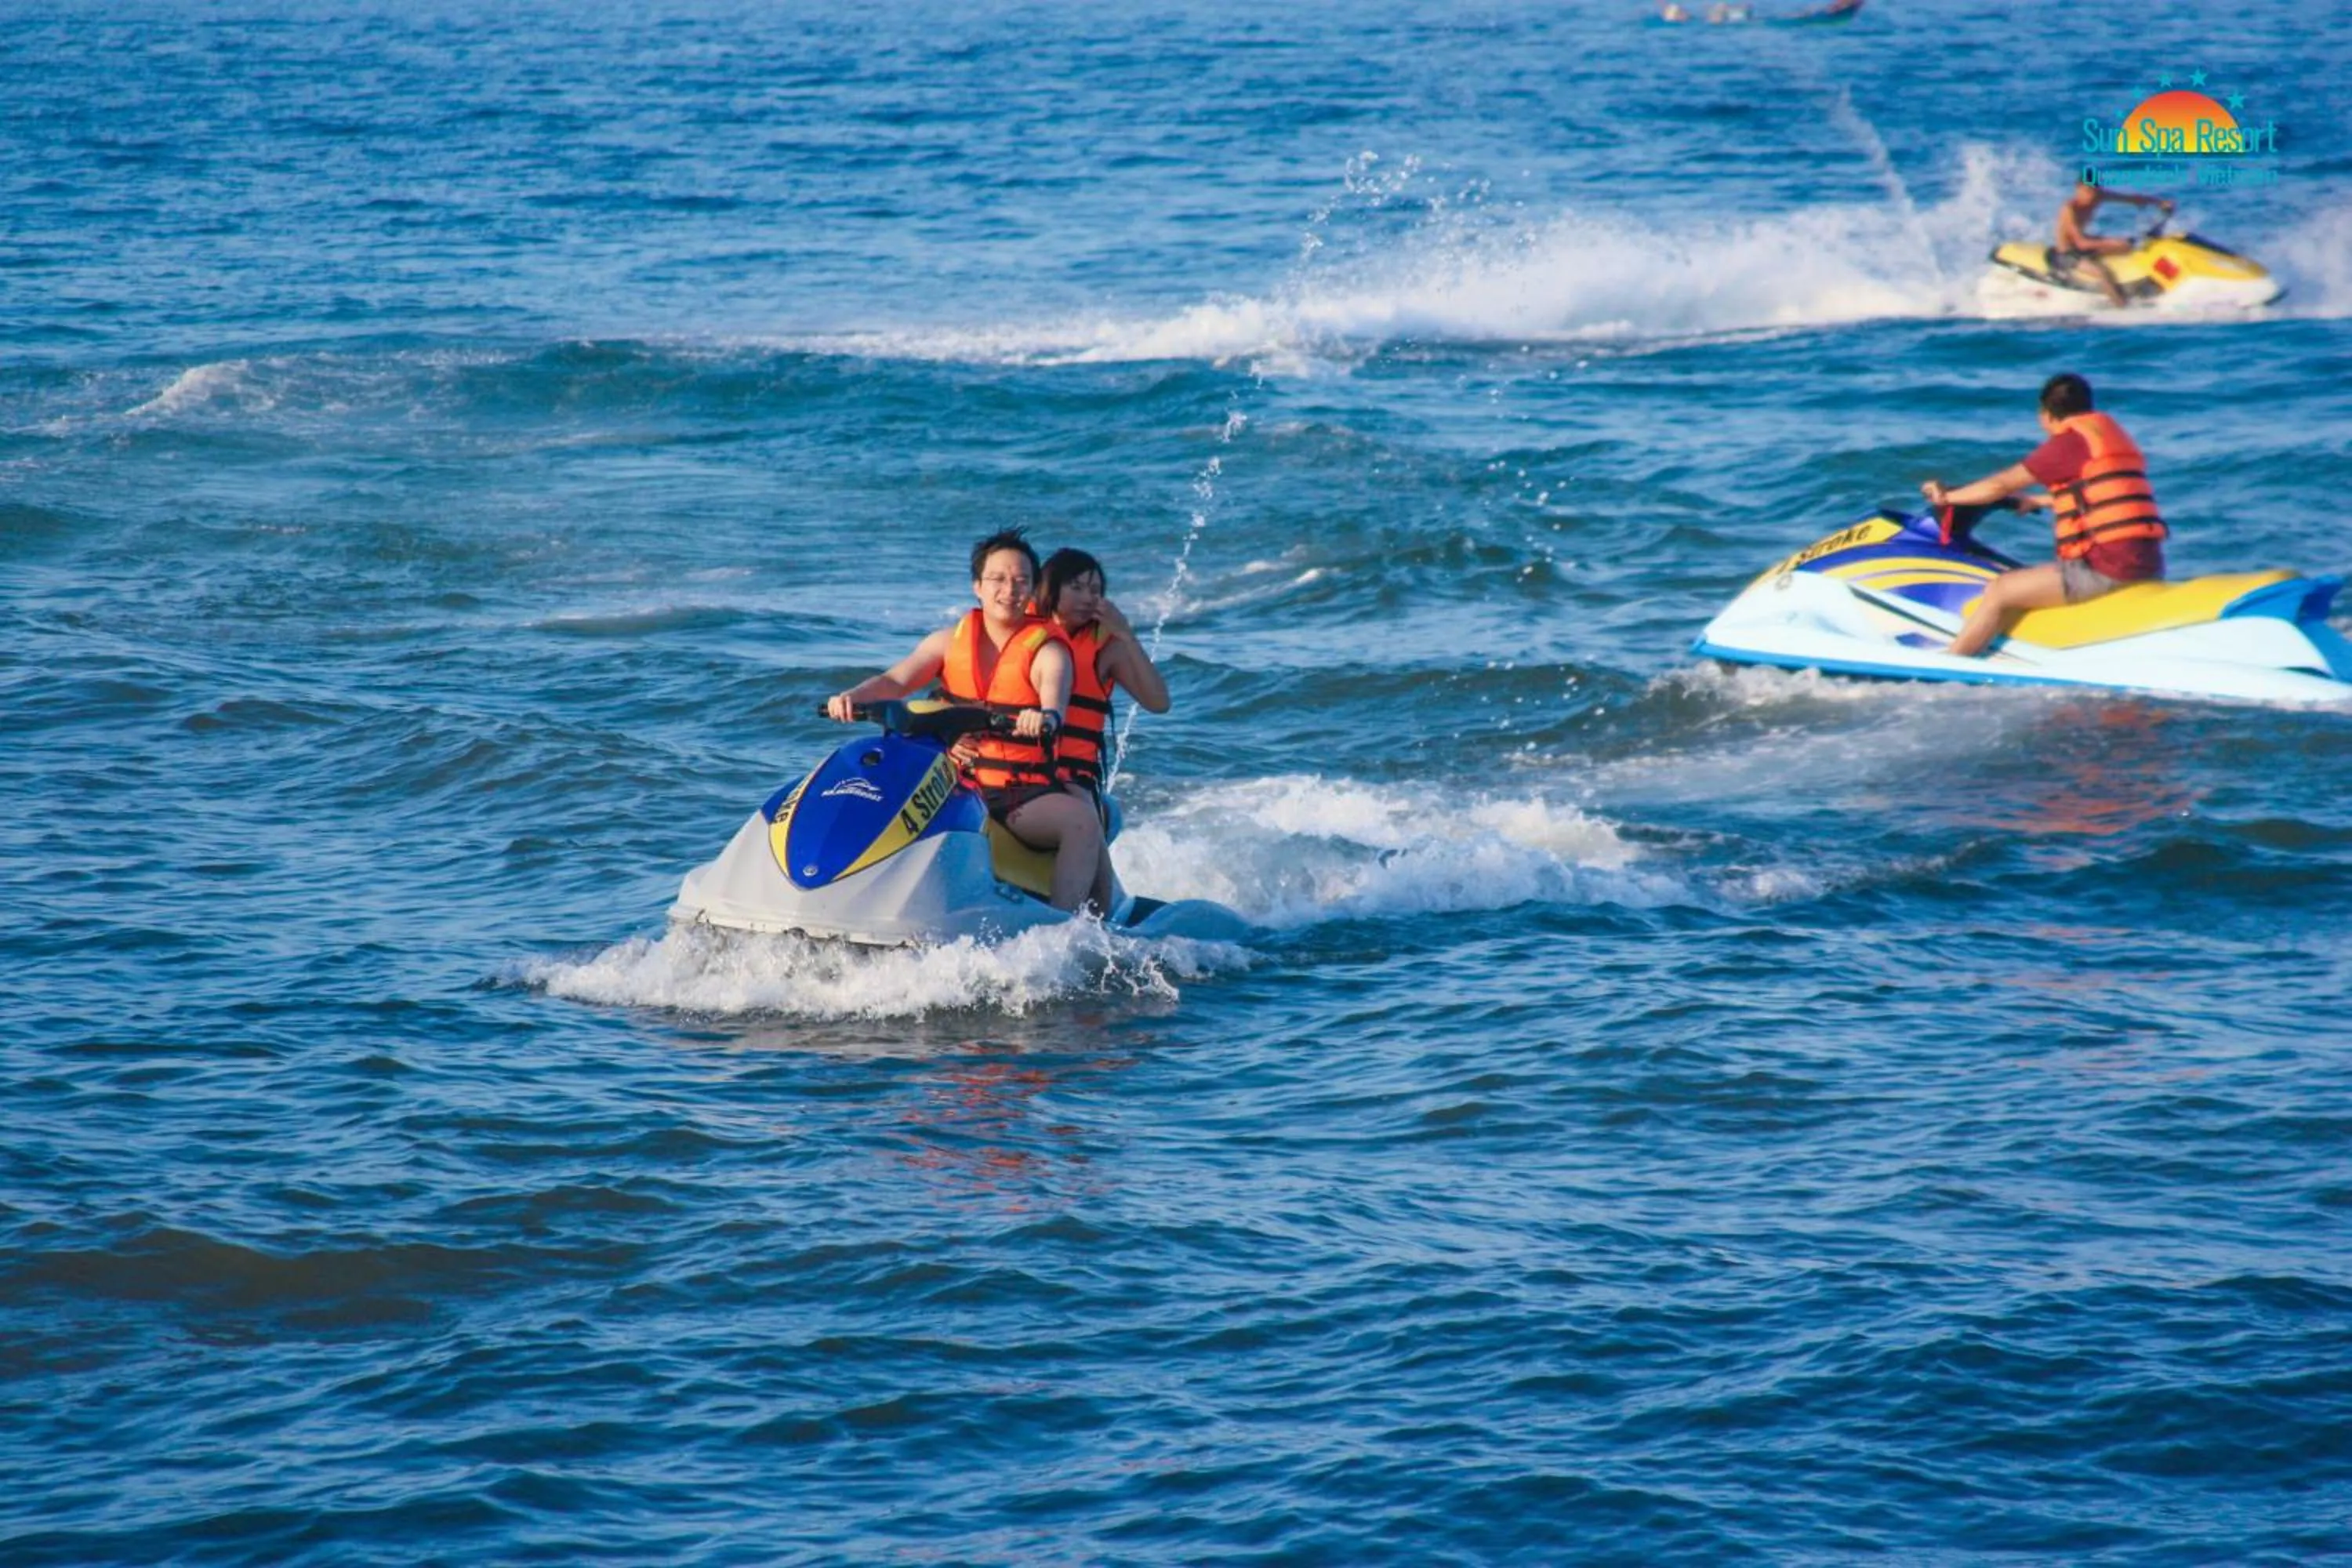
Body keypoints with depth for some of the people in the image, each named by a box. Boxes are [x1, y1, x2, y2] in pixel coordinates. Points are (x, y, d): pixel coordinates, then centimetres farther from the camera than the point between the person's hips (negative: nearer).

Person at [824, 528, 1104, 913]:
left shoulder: (1047, 651, 0)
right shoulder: (950, 642, 11)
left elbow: (1055, 706, -20)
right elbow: (896, 681, -1)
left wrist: (1045, 719, -45)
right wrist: (854, 696, -24)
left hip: (1027, 795, -3)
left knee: (1083, 819, -32)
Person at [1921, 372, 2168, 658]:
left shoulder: (2070, 442, -5)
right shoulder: (2114, 436, 20)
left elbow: (2001, 486, 0)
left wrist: (1947, 496, 14)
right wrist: (2035, 501, 48)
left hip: (2105, 567, -9)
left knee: (1999, 591, -4)